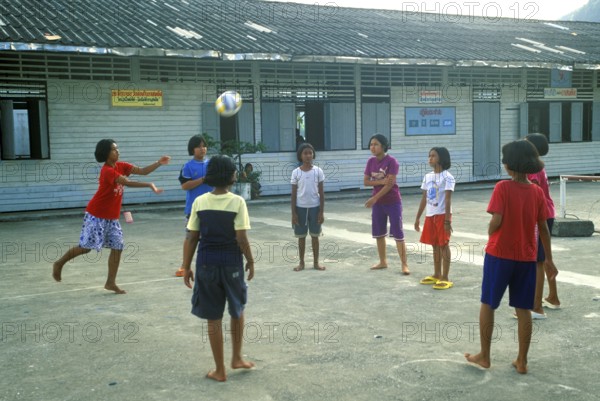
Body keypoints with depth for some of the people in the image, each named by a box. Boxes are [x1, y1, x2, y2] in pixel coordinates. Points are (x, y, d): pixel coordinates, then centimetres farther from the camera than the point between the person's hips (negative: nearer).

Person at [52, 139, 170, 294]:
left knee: (117, 247, 1)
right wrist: (150, 185, -38)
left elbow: (142, 171, -1)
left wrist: (159, 163, -15)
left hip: (112, 217, 8)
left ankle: (111, 282, 8)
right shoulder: (108, 171, -22)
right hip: (96, 216, -8)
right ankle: (59, 264, 24)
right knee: (86, 247, 0)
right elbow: (128, 183, -34)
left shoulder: (121, 166, 2)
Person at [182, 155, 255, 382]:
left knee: (214, 318, 9)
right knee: (237, 310, 23)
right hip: (231, 263, -1)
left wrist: (186, 267, 6)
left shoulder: (200, 202, -2)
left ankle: (220, 370, 17)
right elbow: (241, 238, -13)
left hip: (206, 263, 1)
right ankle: (236, 358, 29)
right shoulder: (237, 202, -10)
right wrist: (250, 261, 2)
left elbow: (191, 238, -2)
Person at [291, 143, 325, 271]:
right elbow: (293, 194, 1)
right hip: (301, 208, 0)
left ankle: (316, 262, 19)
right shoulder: (296, 172, -2)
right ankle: (301, 262, 20)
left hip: (314, 207, 0)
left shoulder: (318, 171, -2)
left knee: (315, 236, 8)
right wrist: (293, 213, -3)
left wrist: (321, 211, -3)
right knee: (301, 236, 9)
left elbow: (321, 193, 1)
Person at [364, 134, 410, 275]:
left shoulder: (391, 161, -15)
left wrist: (374, 198, -22)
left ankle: (404, 264, 2)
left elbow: (390, 184, -20)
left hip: (393, 202, -6)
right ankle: (383, 262, 26)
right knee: (378, 233, 12)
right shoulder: (371, 161, 3)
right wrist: (381, 181, -17)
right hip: (378, 203, 6)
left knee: (398, 234, -4)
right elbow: (366, 182, 0)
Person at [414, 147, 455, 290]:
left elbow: (448, 200, -14)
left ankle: (445, 278, 4)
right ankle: (437, 275, 25)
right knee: (435, 245, 13)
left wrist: (447, 220, -17)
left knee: (443, 245, -2)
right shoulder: (428, 176, 10)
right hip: (430, 215, 6)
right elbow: (424, 198, 13)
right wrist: (418, 217, 12)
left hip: (442, 215, -6)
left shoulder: (447, 177, -10)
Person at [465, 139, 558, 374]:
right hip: (526, 257, 4)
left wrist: (490, 236, 3)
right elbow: (543, 228, 4)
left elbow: (496, 221, -19)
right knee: (523, 309, 10)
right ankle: (522, 361, 16)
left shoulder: (503, 187, -13)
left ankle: (484, 356, 18)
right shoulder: (537, 192, 0)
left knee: (487, 304, 11)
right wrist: (549, 259, 12)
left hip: (499, 254, -4)